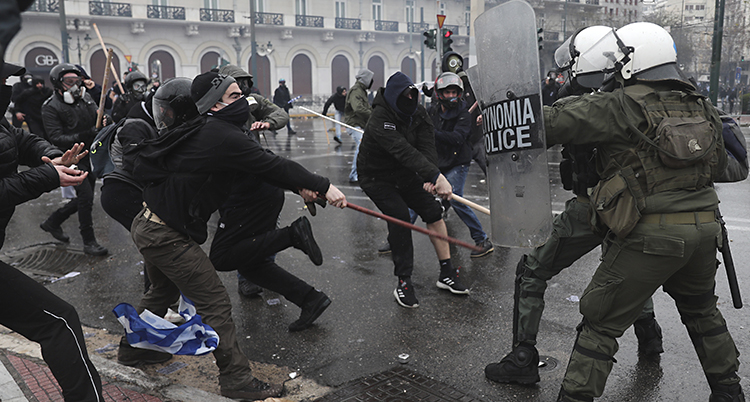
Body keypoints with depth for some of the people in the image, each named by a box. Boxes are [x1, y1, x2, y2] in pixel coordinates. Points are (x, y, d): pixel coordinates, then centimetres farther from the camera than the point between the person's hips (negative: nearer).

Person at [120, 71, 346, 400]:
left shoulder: (205, 131, 8)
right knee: (214, 301, -4)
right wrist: (323, 186, -15)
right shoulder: (223, 138, -22)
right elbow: (271, 165, -21)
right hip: (167, 235, -11)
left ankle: (133, 348, 51)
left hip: (148, 225, 11)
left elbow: (264, 165, 10)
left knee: (165, 290, 31)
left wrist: (300, 185, 5)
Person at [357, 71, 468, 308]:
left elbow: (427, 147, -19)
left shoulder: (418, 113, -8)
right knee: (399, 217, -23)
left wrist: (430, 179, -38)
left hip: (405, 174, 7)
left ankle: (446, 273, 9)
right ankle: (404, 283, -12)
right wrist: (437, 177, -54)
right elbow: (405, 152, -44)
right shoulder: (380, 120, -31)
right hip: (376, 178, -7)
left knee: (433, 211, -1)